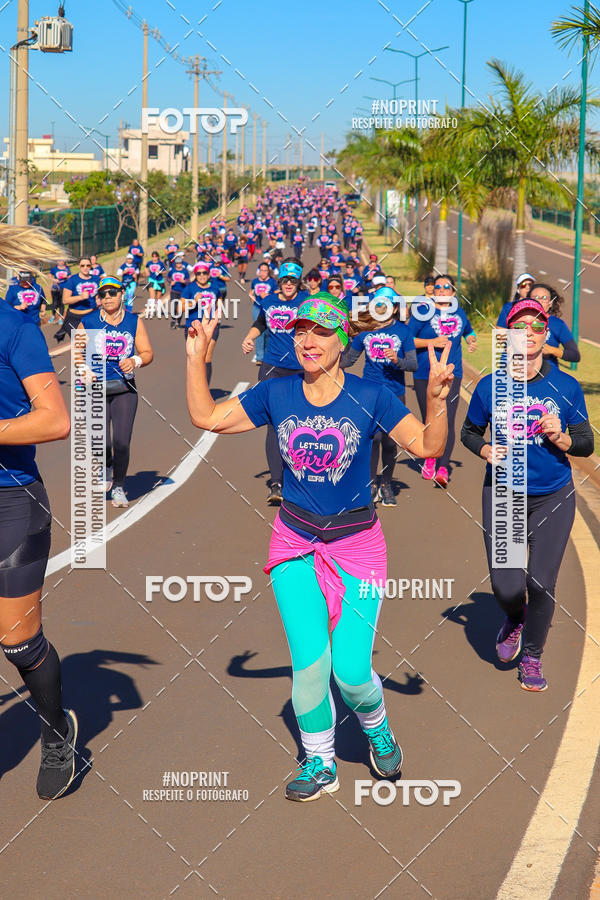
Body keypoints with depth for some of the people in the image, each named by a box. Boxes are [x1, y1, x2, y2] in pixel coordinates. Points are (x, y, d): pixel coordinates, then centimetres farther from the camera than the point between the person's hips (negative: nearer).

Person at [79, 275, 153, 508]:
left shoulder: (134, 321, 5)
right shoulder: (88, 322, 2)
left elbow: (147, 353, 7)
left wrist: (135, 361, -15)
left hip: (124, 388, 1)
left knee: (122, 442, -8)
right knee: (102, 443, -10)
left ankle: (118, 488, 14)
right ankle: (106, 467, 27)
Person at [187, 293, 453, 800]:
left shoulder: (370, 396, -7)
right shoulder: (276, 395, 0)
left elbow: (427, 446, -12)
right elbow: (206, 418, 6)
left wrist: (437, 399, -27)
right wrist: (196, 359, -2)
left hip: (356, 543, -2)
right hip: (295, 542, 2)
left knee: (351, 672, -6)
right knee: (310, 659, -8)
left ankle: (377, 726, 29)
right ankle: (320, 766, 14)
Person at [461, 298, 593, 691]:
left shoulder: (567, 387, -5)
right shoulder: (491, 386, -4)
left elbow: (586, 444, 0)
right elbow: (469, 432, 12)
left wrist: (560, 439, -20)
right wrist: (487, 451, -9)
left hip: (553, 497, 0)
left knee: (541, 585, 2)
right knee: (506, 587, -5)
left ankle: (532, 657, 28)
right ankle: (514, 618, 34)